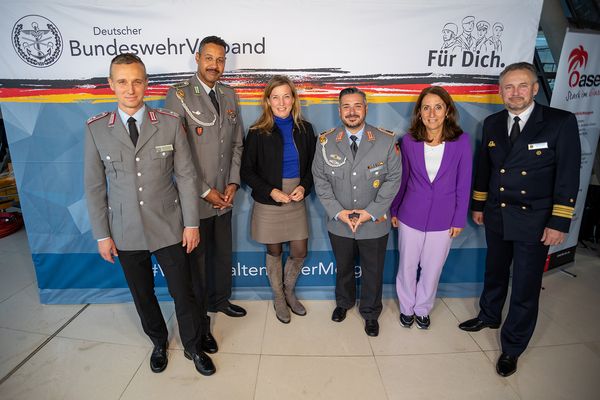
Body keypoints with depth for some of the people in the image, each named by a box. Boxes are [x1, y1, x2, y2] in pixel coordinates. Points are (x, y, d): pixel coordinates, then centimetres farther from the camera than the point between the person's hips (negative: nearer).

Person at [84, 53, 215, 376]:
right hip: (125, 233, 2)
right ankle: (158, 342, 45)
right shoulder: (96, 129, -3)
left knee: (182, 291, 9)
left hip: (168, 227, -1)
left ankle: (193, 346, 35)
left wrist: (191, 223, -4)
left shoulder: (170, 123, -6)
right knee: (142, 294, 18)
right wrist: (102, 235, 1)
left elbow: (186, 176, -4)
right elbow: (94, 187, 1)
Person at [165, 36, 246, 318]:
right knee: (196, 256, 10)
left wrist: (233, 183, 0)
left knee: (223, 252, 18)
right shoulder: (179, 95, -9)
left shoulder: (229, 95, 9)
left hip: (224, 195, 5)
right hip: (194, 197, -5)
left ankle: (220, 299, 40)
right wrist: (204, 191, -13)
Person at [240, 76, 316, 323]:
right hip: (268, 202, -3)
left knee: (300, 252, 9)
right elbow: (247, 171, -5)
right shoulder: (258, 133, -8)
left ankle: (289, 291, 38)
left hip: (296, 200, 3)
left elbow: (312, 165, 8)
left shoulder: (305, 129, 1)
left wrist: (304, 187, -10)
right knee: (274, 252, 12)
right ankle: (278, 298, 35)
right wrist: (271, 191, -16)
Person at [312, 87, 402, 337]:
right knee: (343, 267, 22)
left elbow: (394, 178, -8)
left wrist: (371, 212, -16)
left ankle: (370, 313, 42)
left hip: (374, 223, -1)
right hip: (339, 223, 1)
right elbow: (320, 179, -5)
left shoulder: (386, 141, -9)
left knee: (373, 271, 16)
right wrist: (338, 212, -14)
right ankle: (344, 302, 51)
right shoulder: (326, 141, -6)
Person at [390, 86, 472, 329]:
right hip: (410, 216, 0)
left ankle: (423, 309, 39)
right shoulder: (409, 141, -7)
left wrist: (459, 219, -1)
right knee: (407, 266, 14)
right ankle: (407, 307, 38)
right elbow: (401, 179, 3)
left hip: (443, 219, 0)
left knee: (432, 268, 15)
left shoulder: (461, 141, -9)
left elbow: (463, 184, -3)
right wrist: (393, 211, 7)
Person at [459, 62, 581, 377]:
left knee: (525, 287, 6)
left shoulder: (561, 122, -11)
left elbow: (568, 176, -11)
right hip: (496, 215, 4)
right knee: (495, 271, 22)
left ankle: (512, 348, 25)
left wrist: (559, 223, -14)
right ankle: (489, 316, 47)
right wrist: (478, 204, 13)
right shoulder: (492, 124, 2)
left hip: (534, 220, -4)